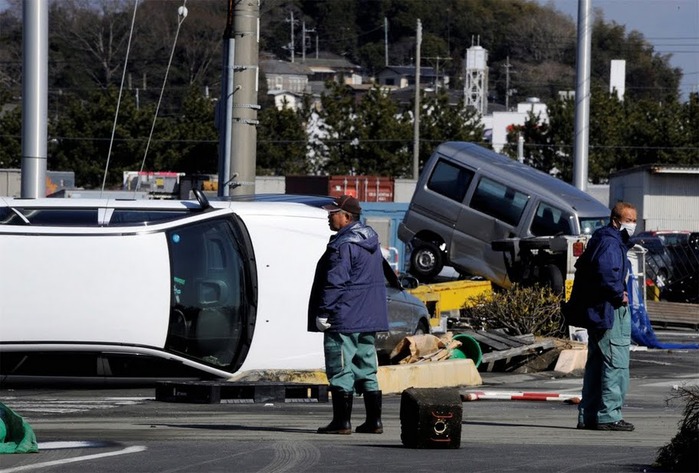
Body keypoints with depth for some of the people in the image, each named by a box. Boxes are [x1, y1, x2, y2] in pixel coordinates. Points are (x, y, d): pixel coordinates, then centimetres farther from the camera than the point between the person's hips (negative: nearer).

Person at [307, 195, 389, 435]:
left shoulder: (344, 246, -17)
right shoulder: (371, 240, 14)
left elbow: (335, 282, -20)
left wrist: (323, 313, -16)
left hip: (344, 319, -9)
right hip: (369, 320, 9)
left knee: (340, 370, -4)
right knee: (367, 370, 13)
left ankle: (342, 421, -4)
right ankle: (374, 420, 13)